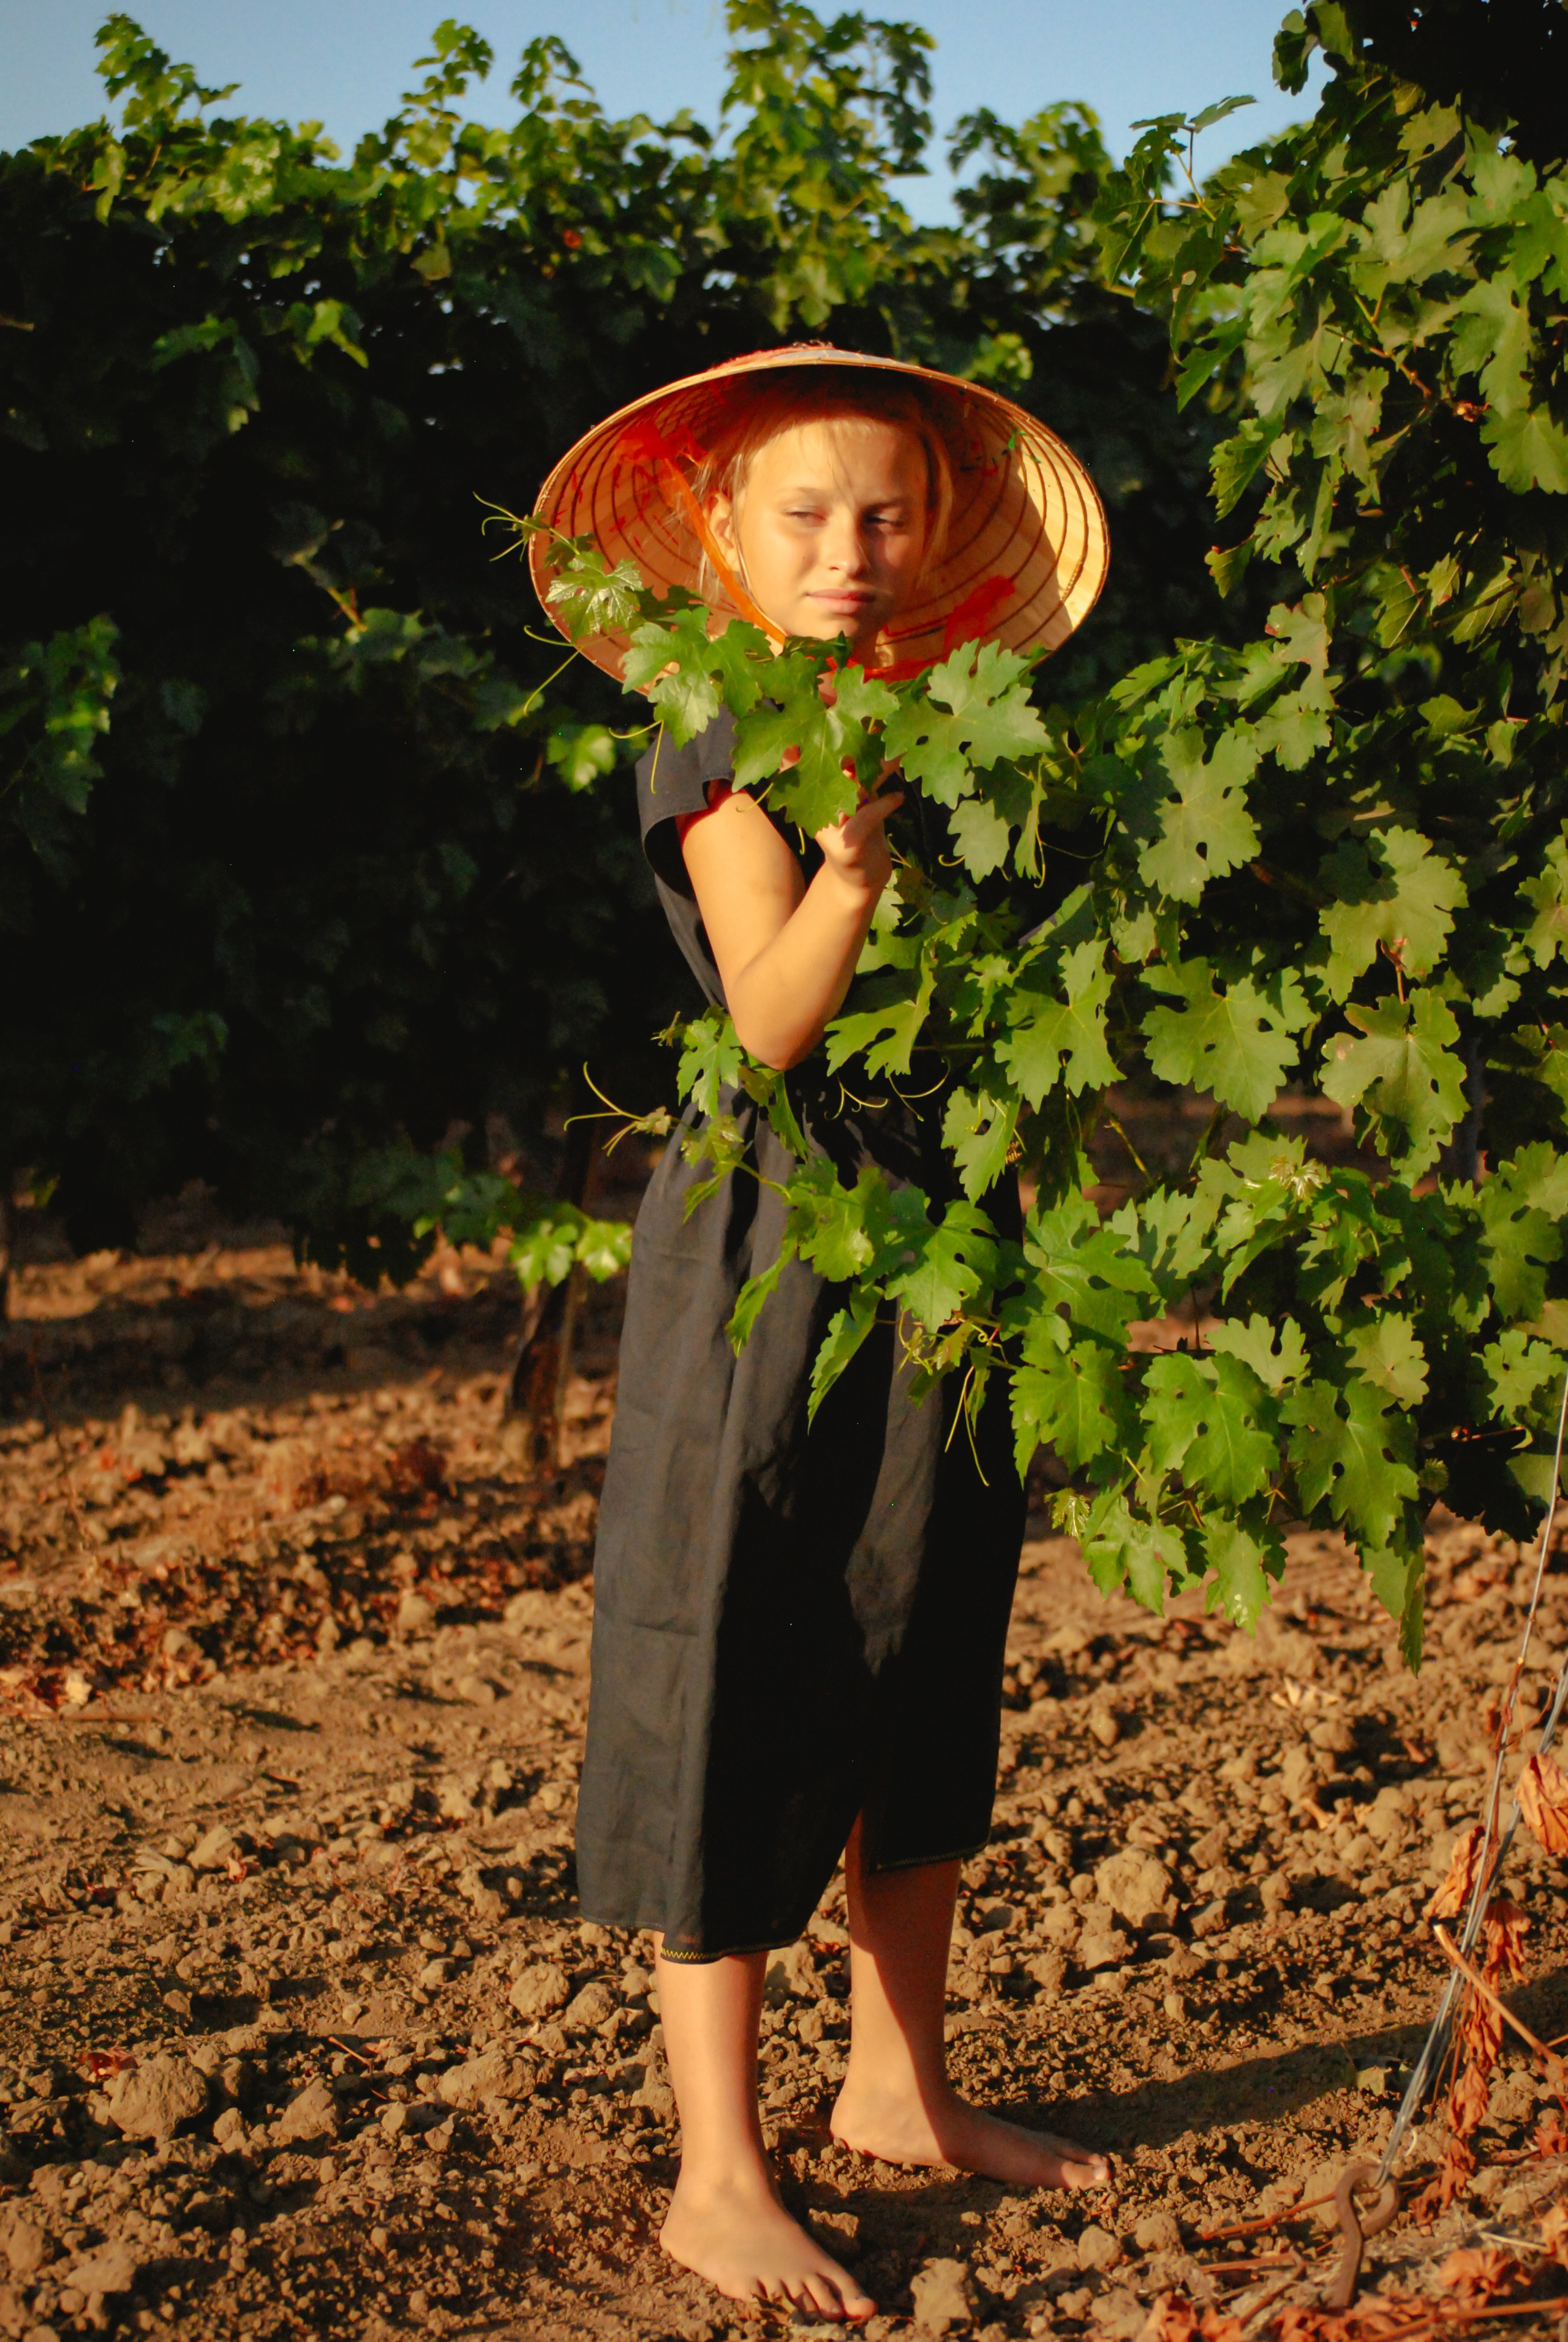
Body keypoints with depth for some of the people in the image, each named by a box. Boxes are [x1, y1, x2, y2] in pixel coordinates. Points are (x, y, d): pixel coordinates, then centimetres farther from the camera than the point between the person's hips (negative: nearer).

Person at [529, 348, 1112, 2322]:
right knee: (740, 1682, -3)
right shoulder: (719, 746, -8)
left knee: (925, 1668, 14)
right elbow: (774, 1017, -20)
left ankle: (899, 2083, 29)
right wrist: (852, 859, -32)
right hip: (774, 1246, -7)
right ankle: (718, 2176, 4)